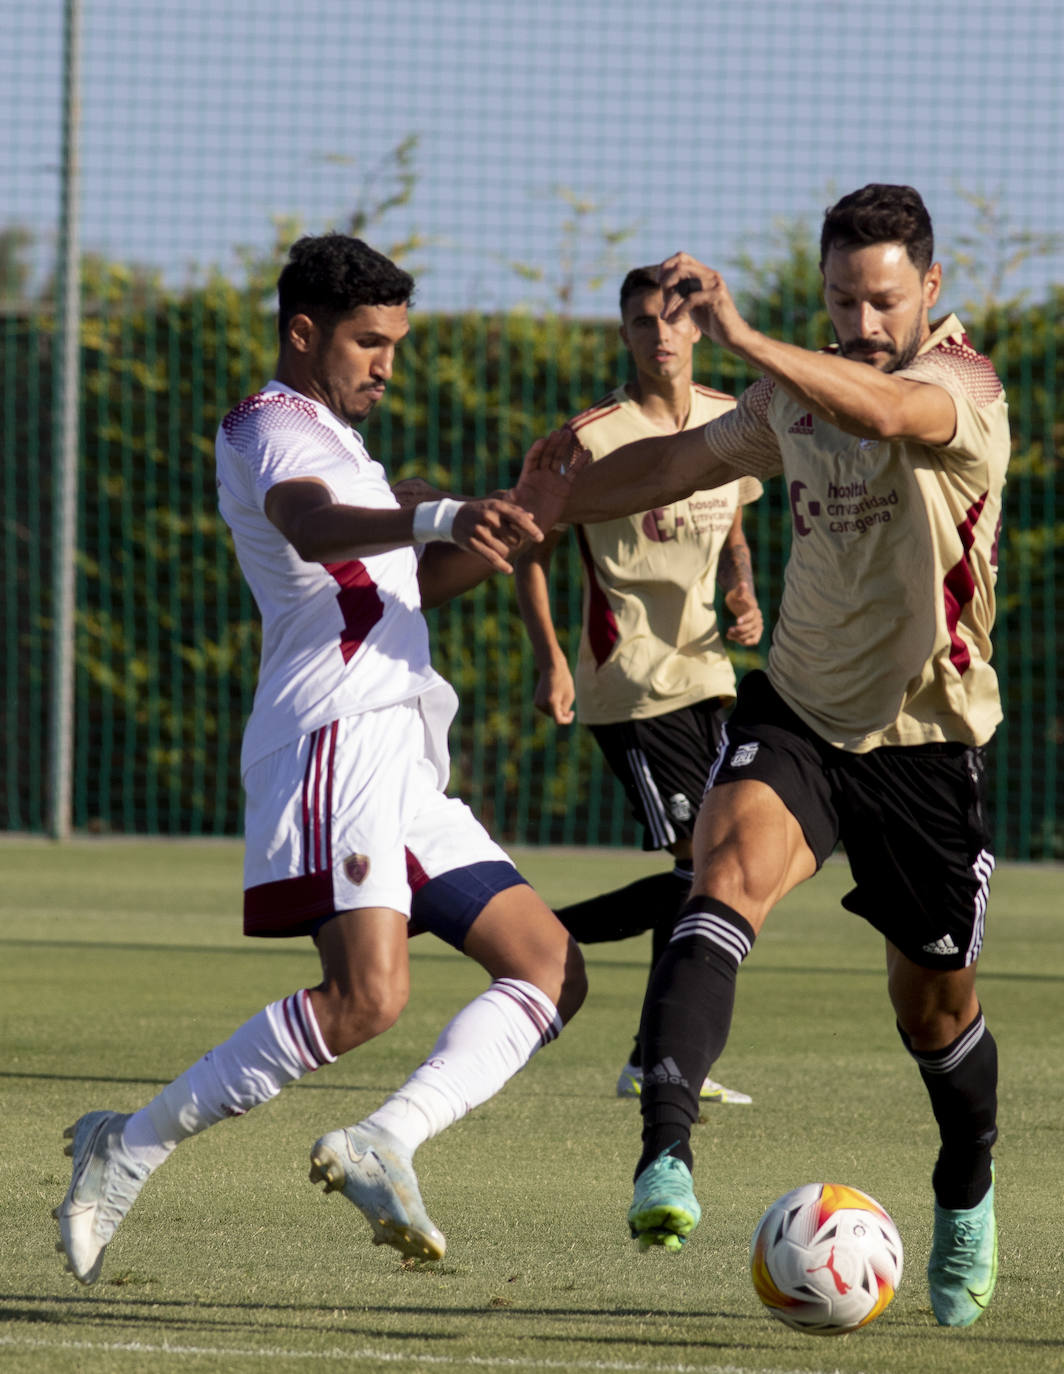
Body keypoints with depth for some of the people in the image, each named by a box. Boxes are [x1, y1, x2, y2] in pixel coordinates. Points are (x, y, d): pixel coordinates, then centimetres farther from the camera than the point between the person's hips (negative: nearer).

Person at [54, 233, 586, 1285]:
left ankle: (383, 1142, -13)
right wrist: (440, 517, -47)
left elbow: (415, 582, 35)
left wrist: (518, 509, 18)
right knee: (367, 997, -24)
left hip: (400, 762, 10)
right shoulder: (273, 429, -4)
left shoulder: (324, 441, 28)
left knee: (551, 971, 2)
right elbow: (313, 530, -28)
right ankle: (131, 1149, -14)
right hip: (336, 739, -10)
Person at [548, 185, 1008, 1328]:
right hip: (795, 714, 3)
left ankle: (966, 1200, 39)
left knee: (932, 997, 10)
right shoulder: (803, 389, 4)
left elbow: (893, 410, -40)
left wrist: (741, 337, -50)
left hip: (924, 740, -3)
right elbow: (684, 461, 21)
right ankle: (664, 1158, -40)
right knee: (728, 880, -27)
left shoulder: (966, 389, -16)